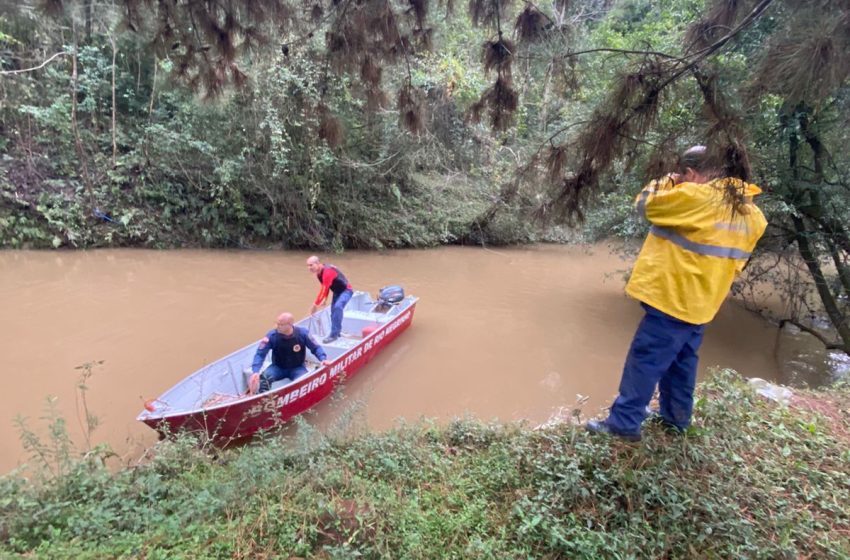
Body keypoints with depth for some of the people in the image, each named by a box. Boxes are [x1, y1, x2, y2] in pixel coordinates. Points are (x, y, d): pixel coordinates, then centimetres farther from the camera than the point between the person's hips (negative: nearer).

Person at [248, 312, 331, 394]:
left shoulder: (302, 333, -18)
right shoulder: (271, 335, -18)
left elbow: (315, 348, -5)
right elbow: (260, 354, -17)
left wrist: (323, 359, -25)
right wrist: (255, 372, -33)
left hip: (297, 368, -1)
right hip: (278, 367, 1)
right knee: (263, 378, -29)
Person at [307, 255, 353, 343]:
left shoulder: (327, 272, -31)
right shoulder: (319, 273, -1)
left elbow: (324, 290, -33)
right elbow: (325, 288, 13)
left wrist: (315, 305, -29)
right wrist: (324, 300, 11)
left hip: (346, 290, -10)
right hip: (337, 291, 10)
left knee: (337, 307, -30)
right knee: (333, 312, 12)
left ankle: (334, 335, -25)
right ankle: (337, 332, 31)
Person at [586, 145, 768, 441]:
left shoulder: (695, 197, -20)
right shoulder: (748, 210, 7)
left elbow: (645, 204, -9)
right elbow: (735, 256, 17)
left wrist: (666, 182, 6)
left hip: (672, 299, -9)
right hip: (700, 303, 9)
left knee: (644, 360, -1)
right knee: (681, 361, 21)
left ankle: (623, 423, 6)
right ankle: (676, 417, 33)